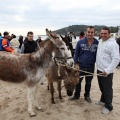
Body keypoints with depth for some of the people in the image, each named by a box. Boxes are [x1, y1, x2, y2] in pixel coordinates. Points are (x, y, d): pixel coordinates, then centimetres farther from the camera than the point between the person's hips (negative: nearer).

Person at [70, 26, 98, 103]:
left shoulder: (97, 43, -9)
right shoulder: (80, 42, -9)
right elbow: (76, 54, -2)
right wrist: (75, 64, -2)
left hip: (91, 67, 0)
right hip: (80, 66, 0)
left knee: (88, 83, 17)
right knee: (78, 82, 14)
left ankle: (87, 96, 38)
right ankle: (76, 95, 35)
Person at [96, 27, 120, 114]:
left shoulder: (113, 44, -17)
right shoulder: (100, 41, 8)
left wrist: (107, 71, -24)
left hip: (107, 72, -8)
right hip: (99, 69, 8)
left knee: (107, 89, 5)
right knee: (102, 87, 22)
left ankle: (108, 106, 22)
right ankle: (103, 100, 42)